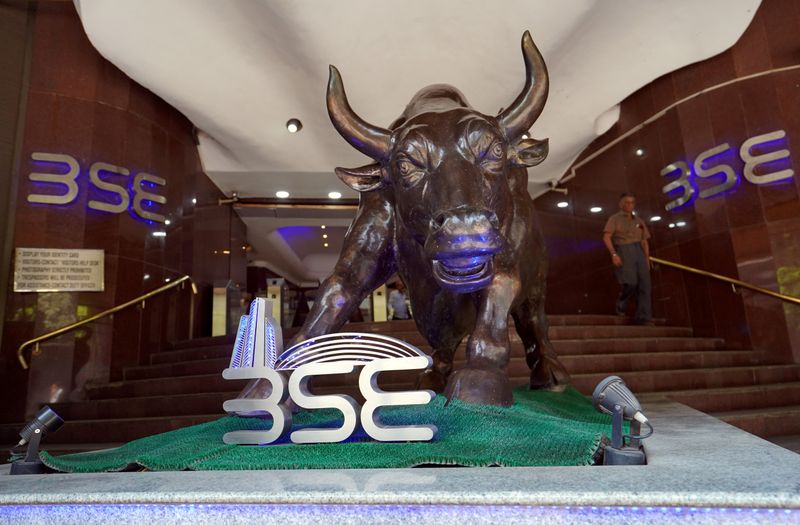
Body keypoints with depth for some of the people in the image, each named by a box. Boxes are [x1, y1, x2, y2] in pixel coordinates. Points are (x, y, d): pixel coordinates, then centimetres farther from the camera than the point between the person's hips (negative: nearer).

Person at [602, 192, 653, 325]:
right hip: (623, 251, -5)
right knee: (630, 283, -19)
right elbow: (606, 237, -6)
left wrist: (647, 260, 10)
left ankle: (643, 317, -7)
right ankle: (621, 307, 5)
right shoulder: (615, 218, 7)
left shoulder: (639, 221, 22)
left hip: (638, 252, 5)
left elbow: (644, 242, 20)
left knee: (644, 284, -7)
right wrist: (614, 254, -18)